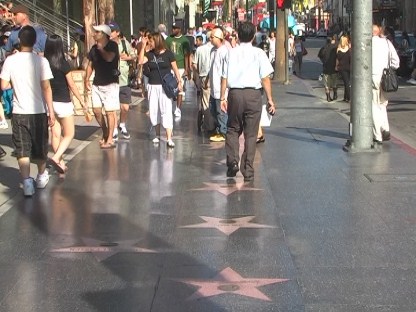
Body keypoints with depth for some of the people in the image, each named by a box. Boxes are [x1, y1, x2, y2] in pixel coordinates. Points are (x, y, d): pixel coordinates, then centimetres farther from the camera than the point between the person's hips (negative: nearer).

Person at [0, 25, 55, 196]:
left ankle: (27, 181, -13)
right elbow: (46, 88, -10)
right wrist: (51, 111, -5)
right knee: (40, 146, 17)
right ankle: (41, 176, 35)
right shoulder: (41, 61, -9)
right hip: (38, 111, 0)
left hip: (19, 113, 0)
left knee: (22, 149, 3)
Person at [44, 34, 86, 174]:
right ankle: (56, 157, -13)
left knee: (55, 134, 13)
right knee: (69, 134, 6)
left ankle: (60, 163, 19)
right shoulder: (63, 64, -14)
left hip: (49, 103, 5)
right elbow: (72, 85, -9)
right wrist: (81, 100, 2)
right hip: (63, 103, -5)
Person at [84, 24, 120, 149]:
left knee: (109, 111, -5)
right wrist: (87, 79, 5)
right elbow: (90, 65, 15)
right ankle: (105, 133, 23)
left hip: (110, 84, -6)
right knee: (96, 111, 3)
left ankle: (109, 140, 0)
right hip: (97, 84, 6)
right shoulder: (94, 48, 9)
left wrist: (101, 49, -10)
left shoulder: (112, 45, -9)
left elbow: (109, 58, -26)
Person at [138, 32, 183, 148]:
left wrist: (179, 81, -5)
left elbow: (175, 68, 0)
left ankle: (169, 138, -12)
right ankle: (157, 135, 25)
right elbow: (140, 61, -10)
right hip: (152, 86, 4)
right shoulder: (150, 54, 5)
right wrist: (143, 46, -11)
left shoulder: (168, 53, -4)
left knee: (166, 111, -9)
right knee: (153, 111, 9)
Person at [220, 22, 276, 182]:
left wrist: (223, 98, 10)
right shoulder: (259, 53, -2)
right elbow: (265, 79, -4)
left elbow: (224, 77, 3)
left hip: (235, 93, 1)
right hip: (253, 94, -1)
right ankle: (248, 171, 6)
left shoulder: (231, 52, 3)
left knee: (233, 129, 19)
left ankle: (232, 161, 5)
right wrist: (270, 99, 2)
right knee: (250, 134, 5)